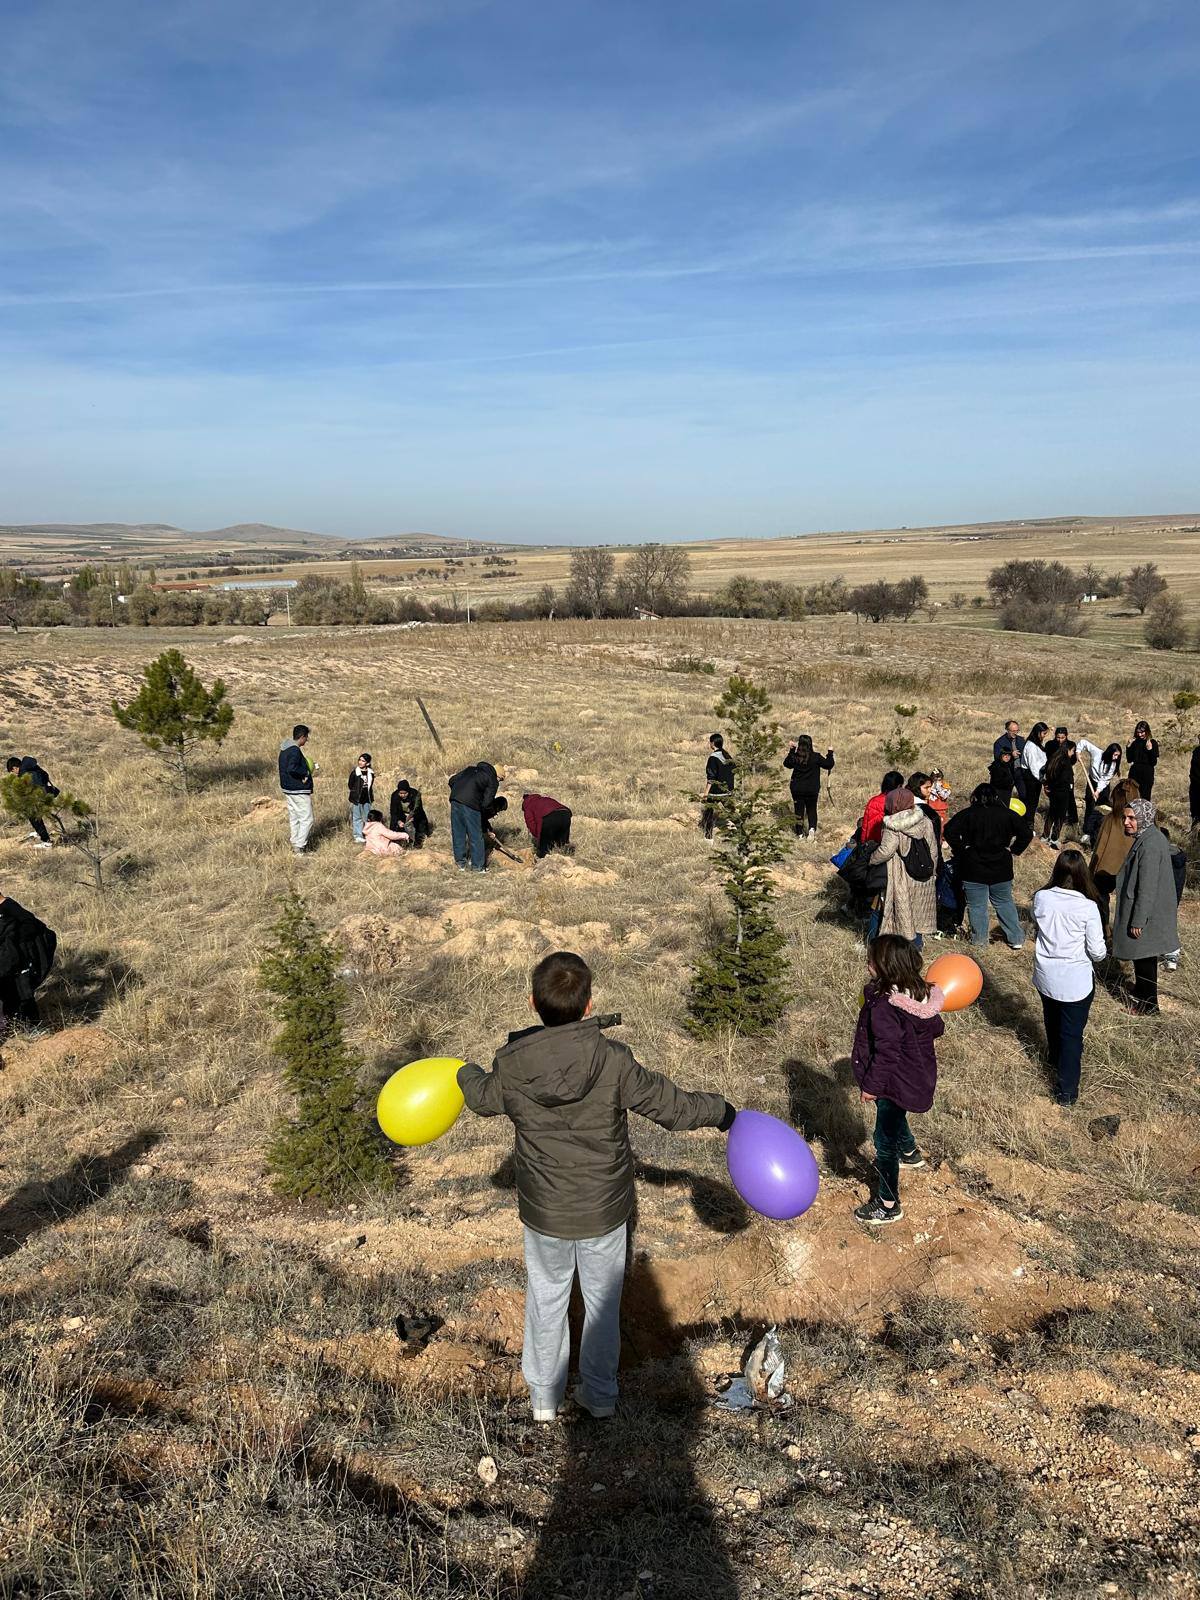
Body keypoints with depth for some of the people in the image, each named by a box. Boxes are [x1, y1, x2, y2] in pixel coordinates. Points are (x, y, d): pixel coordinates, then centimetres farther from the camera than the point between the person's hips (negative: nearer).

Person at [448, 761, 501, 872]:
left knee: (457, 832, 16)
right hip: (470, 803, -6)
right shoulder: (493, 781, 8)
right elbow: (486, 803, -2)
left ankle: (460, 861, 27)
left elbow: (452, 780, 21)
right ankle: (477, 866, 12)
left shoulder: (471, 769, 25)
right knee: (475, 835, 6)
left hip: (454, 799, 6)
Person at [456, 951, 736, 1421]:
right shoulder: (614, 1062, -26)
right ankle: (599, 1392, 41)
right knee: (603, 1298, 22)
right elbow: (673, 1106, -15)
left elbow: (484, 1099, 4)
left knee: (546, 1295, 24)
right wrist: (722, 1112, 5)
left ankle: (543, 1394, 42)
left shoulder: (511, 1066, -20)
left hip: (544, 1211, 1)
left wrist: (466, 1074, 27)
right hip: (606, 1211, -1)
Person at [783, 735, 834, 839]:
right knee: (811, 809, 15)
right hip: (812, 790, -1)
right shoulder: (816, 757, -16)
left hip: (797, 789, 1)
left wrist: (791, 750, 17)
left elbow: (786, 763, 12)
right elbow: (829, 765, -6)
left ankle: (800, 833, 16)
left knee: (799, 810, 12)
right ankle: (812, 828, -8)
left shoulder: (794, 757, -10)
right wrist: (830, 753, 7)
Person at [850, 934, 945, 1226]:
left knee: (885, 1141, 6)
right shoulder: (921, 995, -7)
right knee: (894, 1119, 36)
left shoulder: (884, 1007, -33)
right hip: (918, 1079, 9)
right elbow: (936, 1029, 7)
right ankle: (910, 1153, 61)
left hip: (895, 1083, -9)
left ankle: (888, 1205, 19)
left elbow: (886, 1053, -28)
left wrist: (871, 1086, -16)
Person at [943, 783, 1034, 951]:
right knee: (1005, 903, 17)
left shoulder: (966, 815, -7)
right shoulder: (1007, 815, 0)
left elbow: (950, 832, -18)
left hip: (974, 870, -3)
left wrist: (962, 849, -8)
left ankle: (979, 940, 15)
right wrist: (1012, 850, 3)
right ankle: (1016, 938, 21)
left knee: (977, 906, 8)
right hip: (1001, 869, 3)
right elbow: (1027, 834, -2)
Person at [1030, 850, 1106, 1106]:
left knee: (1052, 1020, 29)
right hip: (1076, 982, -4)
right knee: (1072, 1034, 10)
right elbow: (1097, 951, -14)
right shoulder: (1088, 907, -22)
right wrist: (1101, 952, 8)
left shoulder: (1041, 898, -13)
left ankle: (1055, 1058, 55)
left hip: (1045, 977, 4)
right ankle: (1066, 1091, 17)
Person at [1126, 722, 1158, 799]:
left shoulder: (1153, 743, -3)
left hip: (1147, 774, -3)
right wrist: (1128, 747, -4)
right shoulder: (1135, 742, 6)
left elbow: (1154, 763, -8)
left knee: (1145, 799, -1)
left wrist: (1150, 749, -19)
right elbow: (1129, 760, 6)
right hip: (1134, 773, 3)